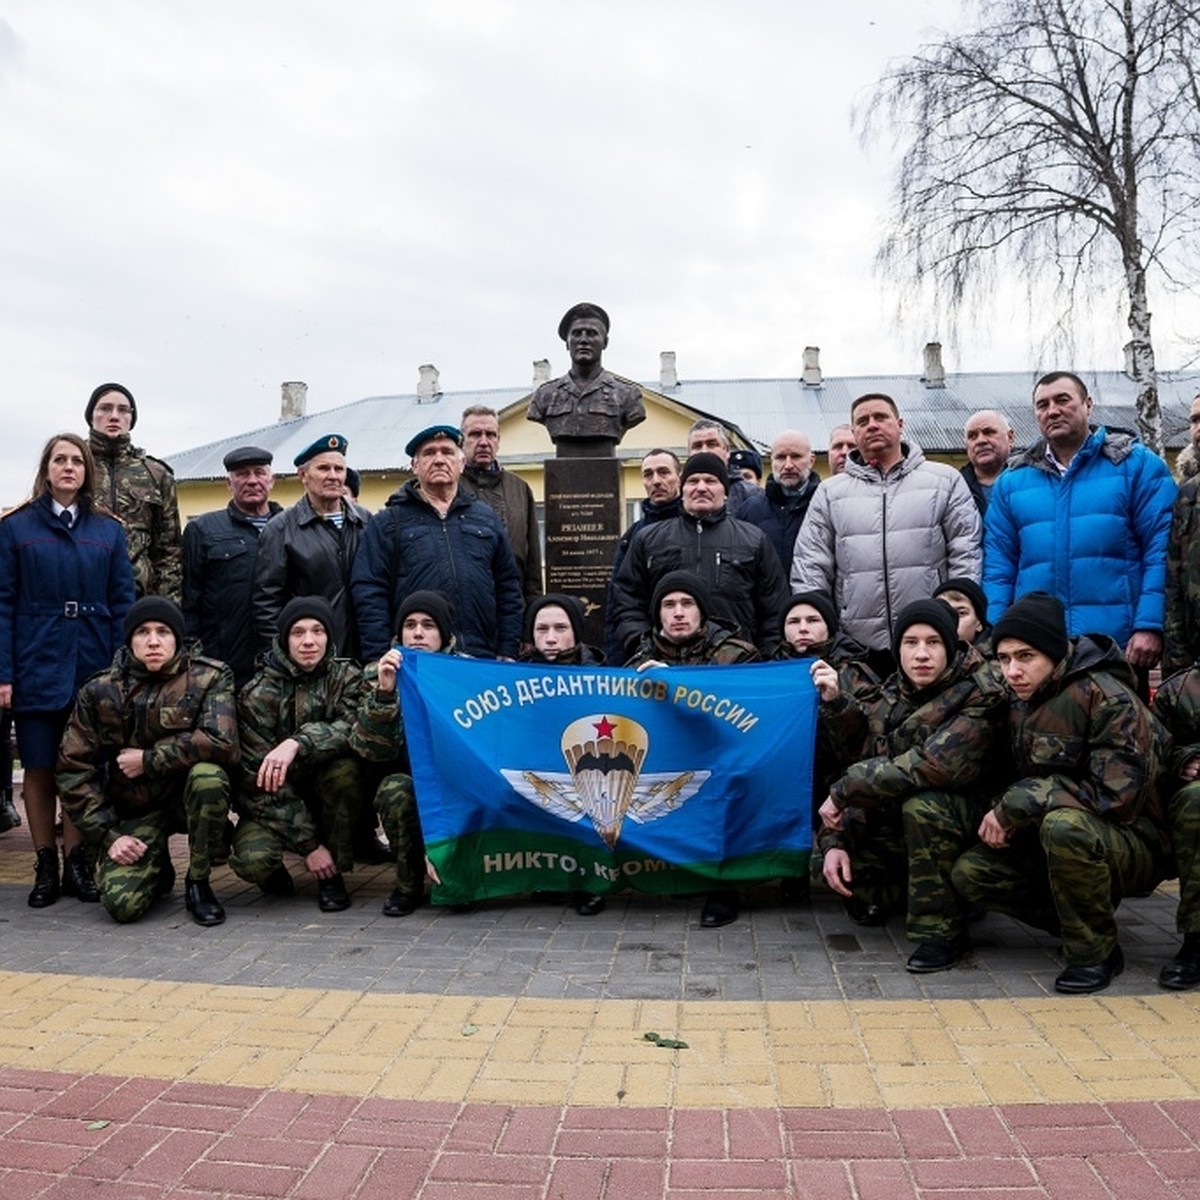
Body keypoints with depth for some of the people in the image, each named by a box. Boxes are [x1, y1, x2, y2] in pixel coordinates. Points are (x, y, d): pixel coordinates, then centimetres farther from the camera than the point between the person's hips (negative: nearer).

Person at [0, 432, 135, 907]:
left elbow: (123, 602, 5)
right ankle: (46, 867, 18)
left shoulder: (109, 530, 8)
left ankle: (77, 863, 16)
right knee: (39, 768, 6)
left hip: (92, 668, 1)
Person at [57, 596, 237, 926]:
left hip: (189, 797, -1)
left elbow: (222, 742, -23)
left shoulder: (208, 678, -8)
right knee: (121, 902, -21)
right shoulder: (99, 692, -1)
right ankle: (159, 869, 17)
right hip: (134, 810, 1)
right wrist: (109, 835, -8)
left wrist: (149, 759, -17)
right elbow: (72, 768, -1)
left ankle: (198, 883, -12)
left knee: (209, 775, -35)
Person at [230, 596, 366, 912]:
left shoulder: (346, 677, -4)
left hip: (329, 800, 2)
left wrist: (298, 743, -41)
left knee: (346, 767, -30)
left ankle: (333, 873, -12)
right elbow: (261, 779, -16)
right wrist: (308, 845, -20)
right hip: (272, 804, -2)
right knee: (251, 859, -31)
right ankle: (275, 874, 8)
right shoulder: (258, 693, -11)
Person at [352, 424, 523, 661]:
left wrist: (507, 654, 7)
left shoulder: (486, 518, 16)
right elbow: (369, 594, 0)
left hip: (481, 660, 3)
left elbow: (509, 589, 15)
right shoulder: (388, 522, 8)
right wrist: (381, 660, -9)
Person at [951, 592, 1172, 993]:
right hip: (1054, 836, 7)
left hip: (1137, 844, -7)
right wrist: (1004, 815, -7)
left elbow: (1116, 795, -27)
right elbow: (1025, 777, 14)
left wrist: (1018, 804, -24)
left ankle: (1097, 951, -15)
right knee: (969, 873, -11)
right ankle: (1082, 919, 7)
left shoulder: (1108, 698, -21)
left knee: (1065, 825, -39)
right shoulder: (1022, 704, 3)